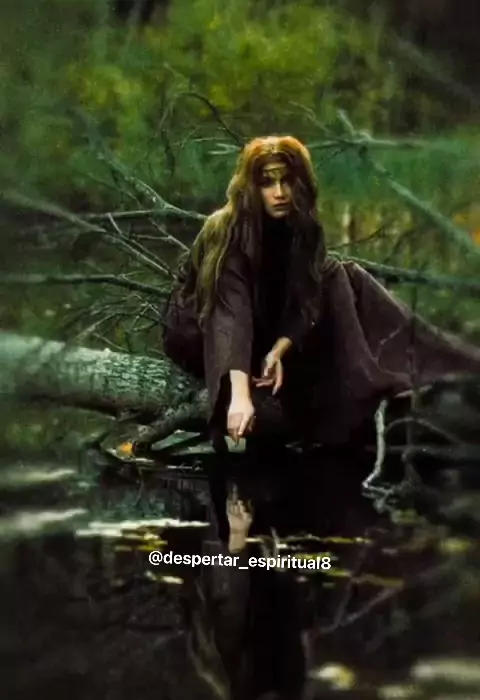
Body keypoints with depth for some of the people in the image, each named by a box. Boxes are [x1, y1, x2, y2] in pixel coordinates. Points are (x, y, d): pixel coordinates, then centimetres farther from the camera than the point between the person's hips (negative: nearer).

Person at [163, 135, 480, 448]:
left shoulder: (304, 228, -12)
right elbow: (230, 311, -43)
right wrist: (240, 394, -56)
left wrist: (278, 351, -34)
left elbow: (304, 301, -14)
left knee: (342, 283, -7)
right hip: (201, 337, -5)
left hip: (265, 331, 5)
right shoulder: (226, 231, -30)